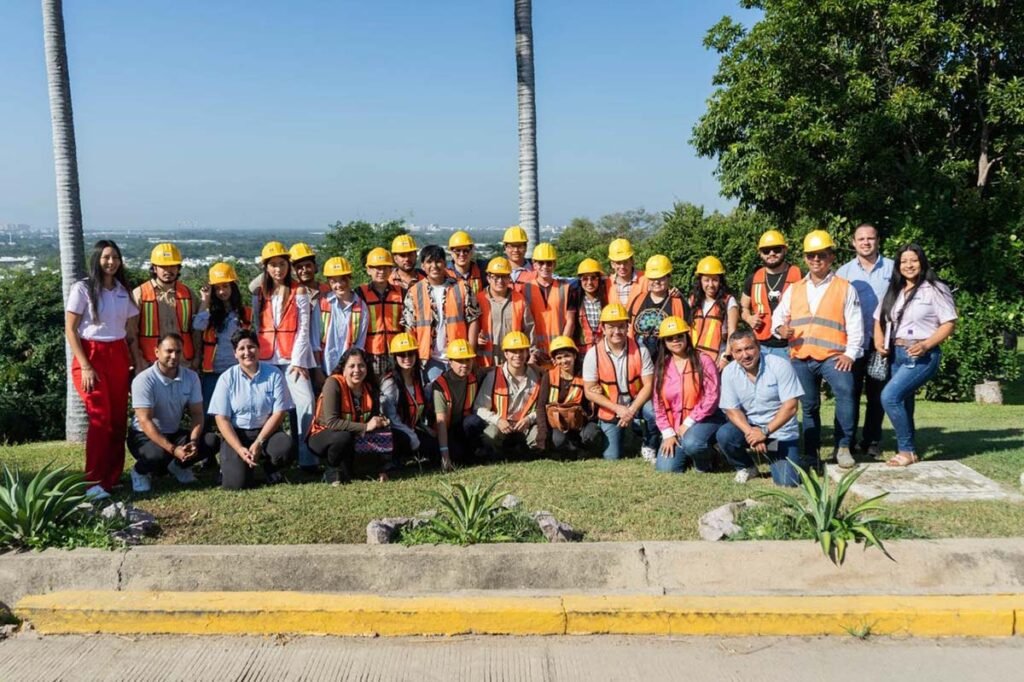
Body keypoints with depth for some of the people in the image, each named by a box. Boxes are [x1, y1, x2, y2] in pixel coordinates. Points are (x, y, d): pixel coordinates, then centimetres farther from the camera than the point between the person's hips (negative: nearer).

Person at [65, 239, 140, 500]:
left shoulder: (123, 290, 10)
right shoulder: (82, 288, -5)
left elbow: (131, 332, 14)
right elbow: (70, 330, -7)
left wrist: (138, 363, 8)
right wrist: (85, 366, -13)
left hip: (119, 356, 5)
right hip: (91, 355, -5)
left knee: (119, 419, 4)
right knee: (101, 419, -11)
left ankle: (113, 477, 15)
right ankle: (94, 482, -3)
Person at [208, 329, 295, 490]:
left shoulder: (274, 374, -4)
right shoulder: (227, 378, -4)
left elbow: (279, 413, -6)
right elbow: (221, 418, -6)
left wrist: (258, 443, -16)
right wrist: (240, 449, -18)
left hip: (265, 431, 1)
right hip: (235, 434, -1)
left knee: (286, 447, -32)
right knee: (236, 483, -21)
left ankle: (271, 470, 4)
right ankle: (231, 464, 17)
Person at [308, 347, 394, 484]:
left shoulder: (370, 389, -6)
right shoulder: (333, 383, -23)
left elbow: (376, 420, -4)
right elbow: (331, 422, -30)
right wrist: (365, 427, -33)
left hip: (355, 437, 5)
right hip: (323, 437, -5)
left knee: (385, 433, -17)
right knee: (343, 437, -37)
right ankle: (331, 471, -8)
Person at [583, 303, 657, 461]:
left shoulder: (640, 350, -15)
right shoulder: (593, 354, -16)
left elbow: (648, 385, -13)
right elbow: (590, 392, -13)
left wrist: (632, 410, -25)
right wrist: (618, 409, -22)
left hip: (636, 401, 0)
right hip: (610, 408, 0)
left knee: (653, 412, -35)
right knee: (611, 457, -1)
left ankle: (649, 447, -3)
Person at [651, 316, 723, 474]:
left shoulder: (703, 360, -6)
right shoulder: (661, 366, 6)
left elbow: (711, 397, -12)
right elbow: (658, 403, 4)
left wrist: (689, 423, -15)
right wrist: (667, 433, -6)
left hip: (703, 419, -4)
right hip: (674, 425, 4)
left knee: (691, 443, -37)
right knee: (665, 468, -11)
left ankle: (704, 462, 0)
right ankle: (688, 454, 23)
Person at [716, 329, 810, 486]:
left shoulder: (780, 365, -16)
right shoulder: (729, 372, -7)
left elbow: (790, 406, -18)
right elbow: (732, 410, -6)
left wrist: (765, 432, -25)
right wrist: (750, 432, -23)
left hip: (780, 431, -3)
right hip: (749, 427, 3)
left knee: (786, 481, -15)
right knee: (724, 435, -28)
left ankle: (801, 462, 22)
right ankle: (746, 468, 3)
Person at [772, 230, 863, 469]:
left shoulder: (845, 288, 7)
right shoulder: (793, 290, 17)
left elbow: (855, 325, 2)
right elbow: (778, 317, 18)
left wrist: (850, 353, -10)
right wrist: (781, 329, -5)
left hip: (832, 356, -4)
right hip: (800, 358, 4)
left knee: (845, 392, -28)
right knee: (808, 406, 10)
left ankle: (843, 447, -18)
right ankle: (810, 455, 20)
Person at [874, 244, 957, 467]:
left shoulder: (935, 290, -3)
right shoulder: (893, 292, 15)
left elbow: (949, 323, -7)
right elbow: (879, 318, 21)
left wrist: (926, 344, -20)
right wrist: (879, 340, 2)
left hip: (922, 356, -7)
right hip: (896, 355, 7)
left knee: (890, 396, -20)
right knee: (902, 403, 10)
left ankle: (906, 450, -9)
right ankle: (906, 451, 21)